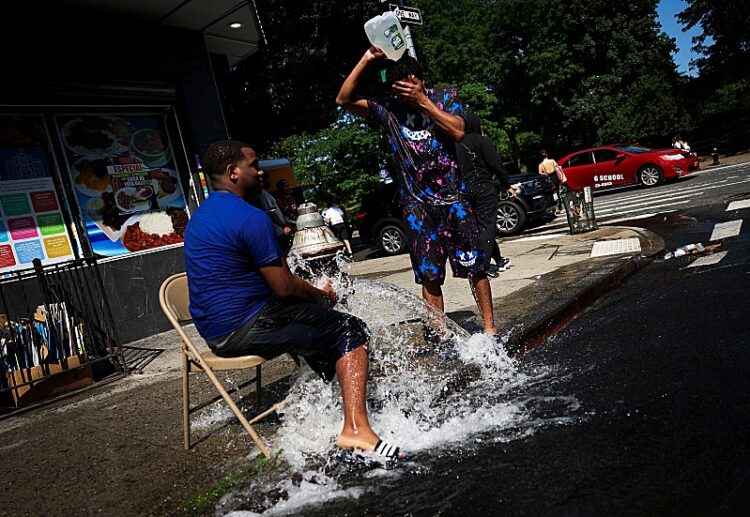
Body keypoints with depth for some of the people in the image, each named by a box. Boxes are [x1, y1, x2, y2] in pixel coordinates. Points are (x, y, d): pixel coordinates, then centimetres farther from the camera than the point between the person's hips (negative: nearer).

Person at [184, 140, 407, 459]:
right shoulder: (251, 218, -18)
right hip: (246, 328, -10)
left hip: (215, 331, 10)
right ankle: (356, 429, -12)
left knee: (324, 326, 25)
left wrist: (314, 292, 15)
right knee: (351, 331, -4)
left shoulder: (200, 217, 15)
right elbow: (284, 287, -17)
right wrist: (323, 296, 4)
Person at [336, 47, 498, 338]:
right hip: (416, 204, 1)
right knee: (429, 276, 4)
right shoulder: (386, 106, 4)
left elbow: (458, 132, -12)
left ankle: (489, 327, 14)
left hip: (452, 197, 0)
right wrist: (366, 59, -10)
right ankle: (440, 336, 15)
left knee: (475, 266, 1)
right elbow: (343, 100, -4)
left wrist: (424, 102, -14)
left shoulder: (444, 97, 3)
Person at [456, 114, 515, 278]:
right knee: (487, 225, -6)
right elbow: (496, 165, -11)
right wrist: (507, 185, -6)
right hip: (484, 187, -7)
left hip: (466, 189, 7)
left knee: (482, 225, 13)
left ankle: (499, 261, 23)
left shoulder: (457, 145, 14)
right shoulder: (482, 141, -6)